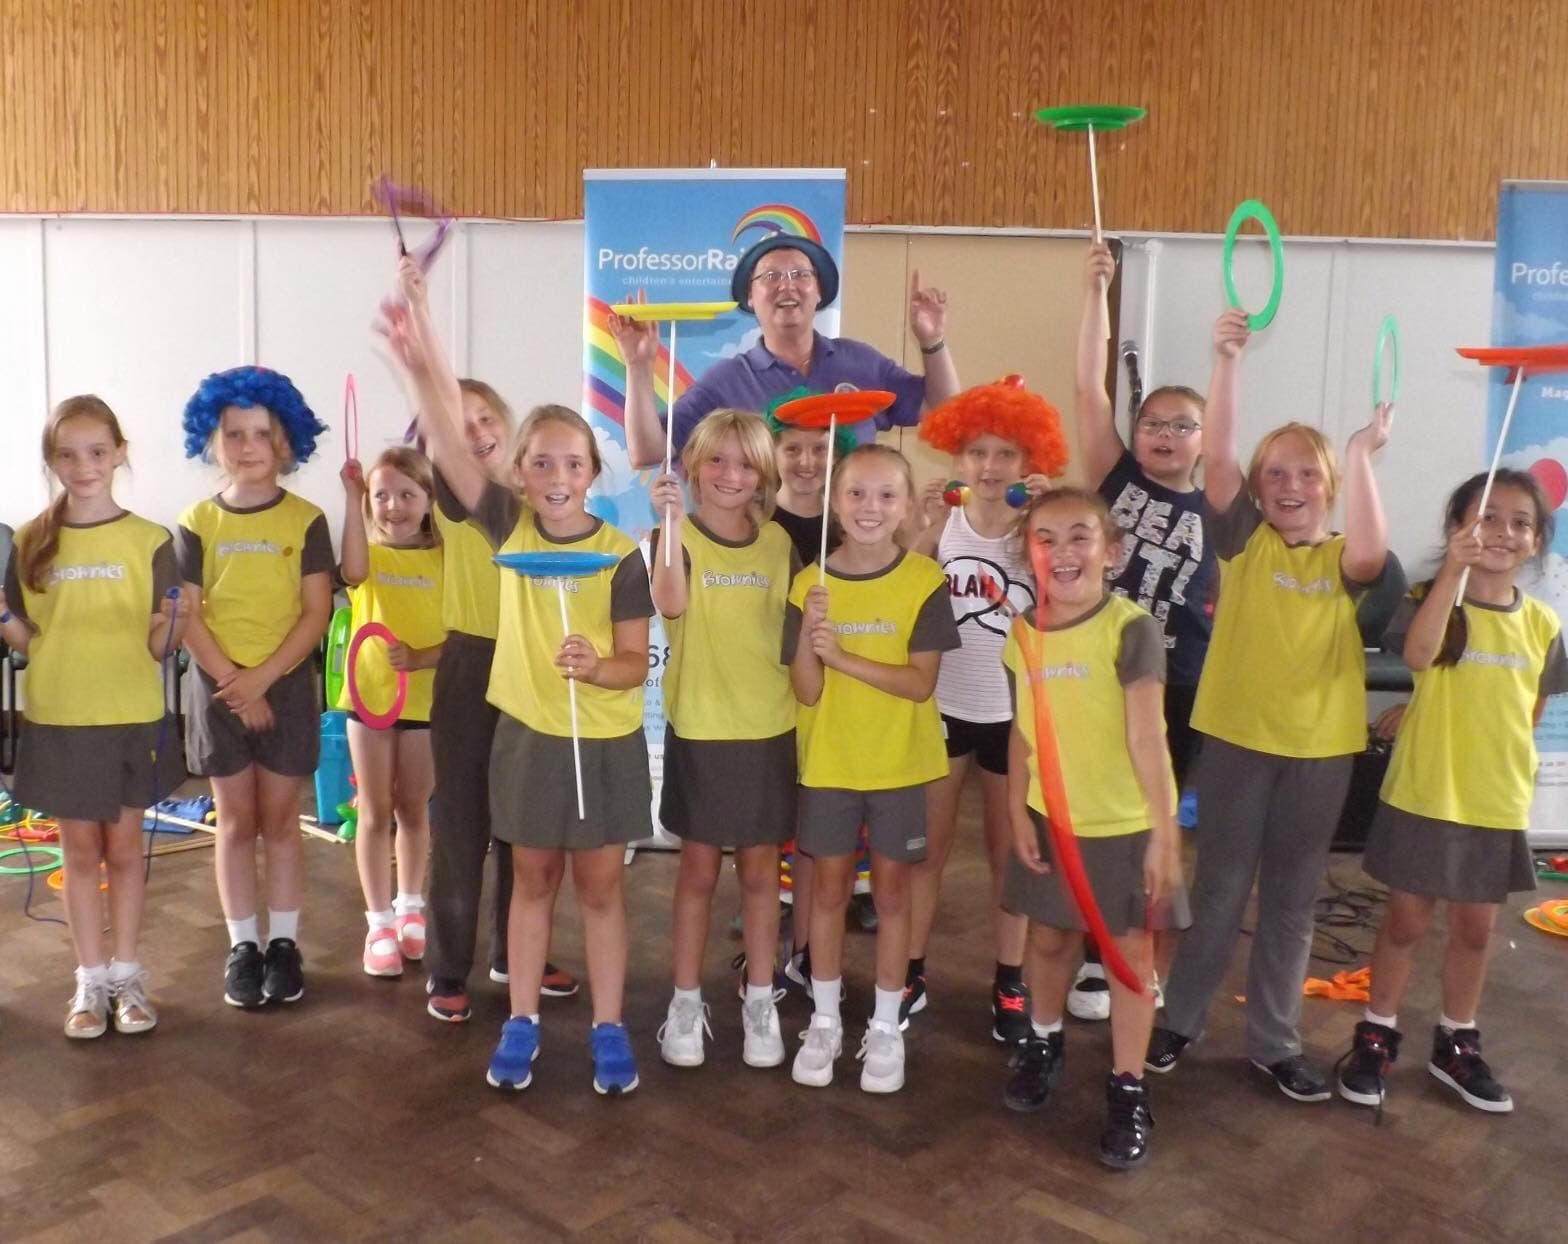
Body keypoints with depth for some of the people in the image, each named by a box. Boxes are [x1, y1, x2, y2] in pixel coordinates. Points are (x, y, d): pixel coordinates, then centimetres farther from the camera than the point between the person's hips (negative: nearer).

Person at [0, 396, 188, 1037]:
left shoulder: (149, 541, -5)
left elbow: (160, 646, -5)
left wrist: (175, 621, -25)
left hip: (131, 719, -1)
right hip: (58, 721, 1)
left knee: (124, 846, 10)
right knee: (80, 849, 10)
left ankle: (127, 974, 23)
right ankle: (91, 979, 21)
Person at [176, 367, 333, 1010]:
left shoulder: (305, 521, -4)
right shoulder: (197, 523, 0)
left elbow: (316, 613, -7)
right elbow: (187, 616, -3)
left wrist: (261, 678, -15)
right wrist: (232, 680, -12)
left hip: (286, 684, -1)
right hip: (217, 686, 1)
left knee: (279, 820, 7)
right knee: (235, 822, 8)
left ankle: (283, 942, 18)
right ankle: (242, 946, 18)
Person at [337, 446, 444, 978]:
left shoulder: (444, 559, -2)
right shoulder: (369, 554, -3)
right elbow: (353, 572, -29)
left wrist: (421, 658, -22)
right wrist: (352, 497, -33)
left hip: (425, 699, 1)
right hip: (370, 695, 0)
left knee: (414, 809, 14)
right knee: (376, 812, 6)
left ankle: (410, 908, 30)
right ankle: (379, 923, 15)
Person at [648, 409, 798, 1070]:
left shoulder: (779, 543, 4)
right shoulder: (676, 535, -7)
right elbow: (673, 604, -28)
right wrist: (673, 523, -39)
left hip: (769, 726, 3)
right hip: (700, 727, -3)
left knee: (760, 868, 11)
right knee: (699, 867, 7)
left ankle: (759, 1001, 24)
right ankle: (686, 1002, 21)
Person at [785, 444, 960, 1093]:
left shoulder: (924, 581, -10)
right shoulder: (810, 583, -5)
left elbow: (921, 683, -15)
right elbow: (806, 692, -7)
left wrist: (840, 654, -23)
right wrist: (807, 635, -25)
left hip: (898, 763, -1)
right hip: (829, 762, 1)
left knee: (891, 890, 9)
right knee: (829, 887, 11)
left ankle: (885, 1027, 23)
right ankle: (824, 1021, 27)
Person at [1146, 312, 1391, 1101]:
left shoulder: (1341, 557, 2)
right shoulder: (1244, 540, -1)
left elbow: (1370, 555, -23)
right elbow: (1216, 459, -15)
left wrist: (1362, 454, -22)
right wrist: (1227, 361, -25)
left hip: (1321, 746, 2)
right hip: (1237, 736, -1)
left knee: (1292, 898, 12)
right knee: (1220, 889, 9)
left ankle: (1274, 1042, 25)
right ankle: (1180, 1018, 26)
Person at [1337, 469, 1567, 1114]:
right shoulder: (1430, 599, -11)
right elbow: (1418, 656, -33)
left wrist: (1502, 760, 5)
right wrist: (1454, 569, -39)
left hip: (1498, 804, 4)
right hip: (1423, 796, -4)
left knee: (1475, 928, 15)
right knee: (1406, 921, 8)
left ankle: (1456, 1044, 32)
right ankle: (1376, 1037, 24)